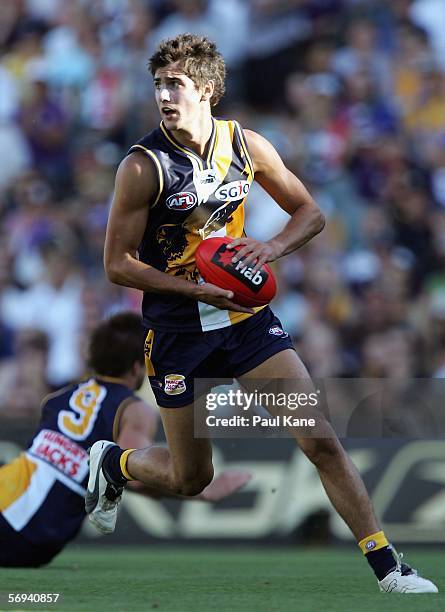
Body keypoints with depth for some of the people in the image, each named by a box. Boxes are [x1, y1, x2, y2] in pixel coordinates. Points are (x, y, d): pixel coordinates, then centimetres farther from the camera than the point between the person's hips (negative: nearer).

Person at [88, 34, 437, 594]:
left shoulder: (246, 147, -3)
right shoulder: (144, 166, -14)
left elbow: (309, 213, 9)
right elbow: (117, 264, -11)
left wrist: (272, 248, -12)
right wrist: (199, 289, -21)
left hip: (244, 316, 3)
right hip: (176, 331, -3)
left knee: (321, 441, -9)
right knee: (189, 478, 7)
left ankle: (388, 569, -5)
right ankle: (112, 462, 40)